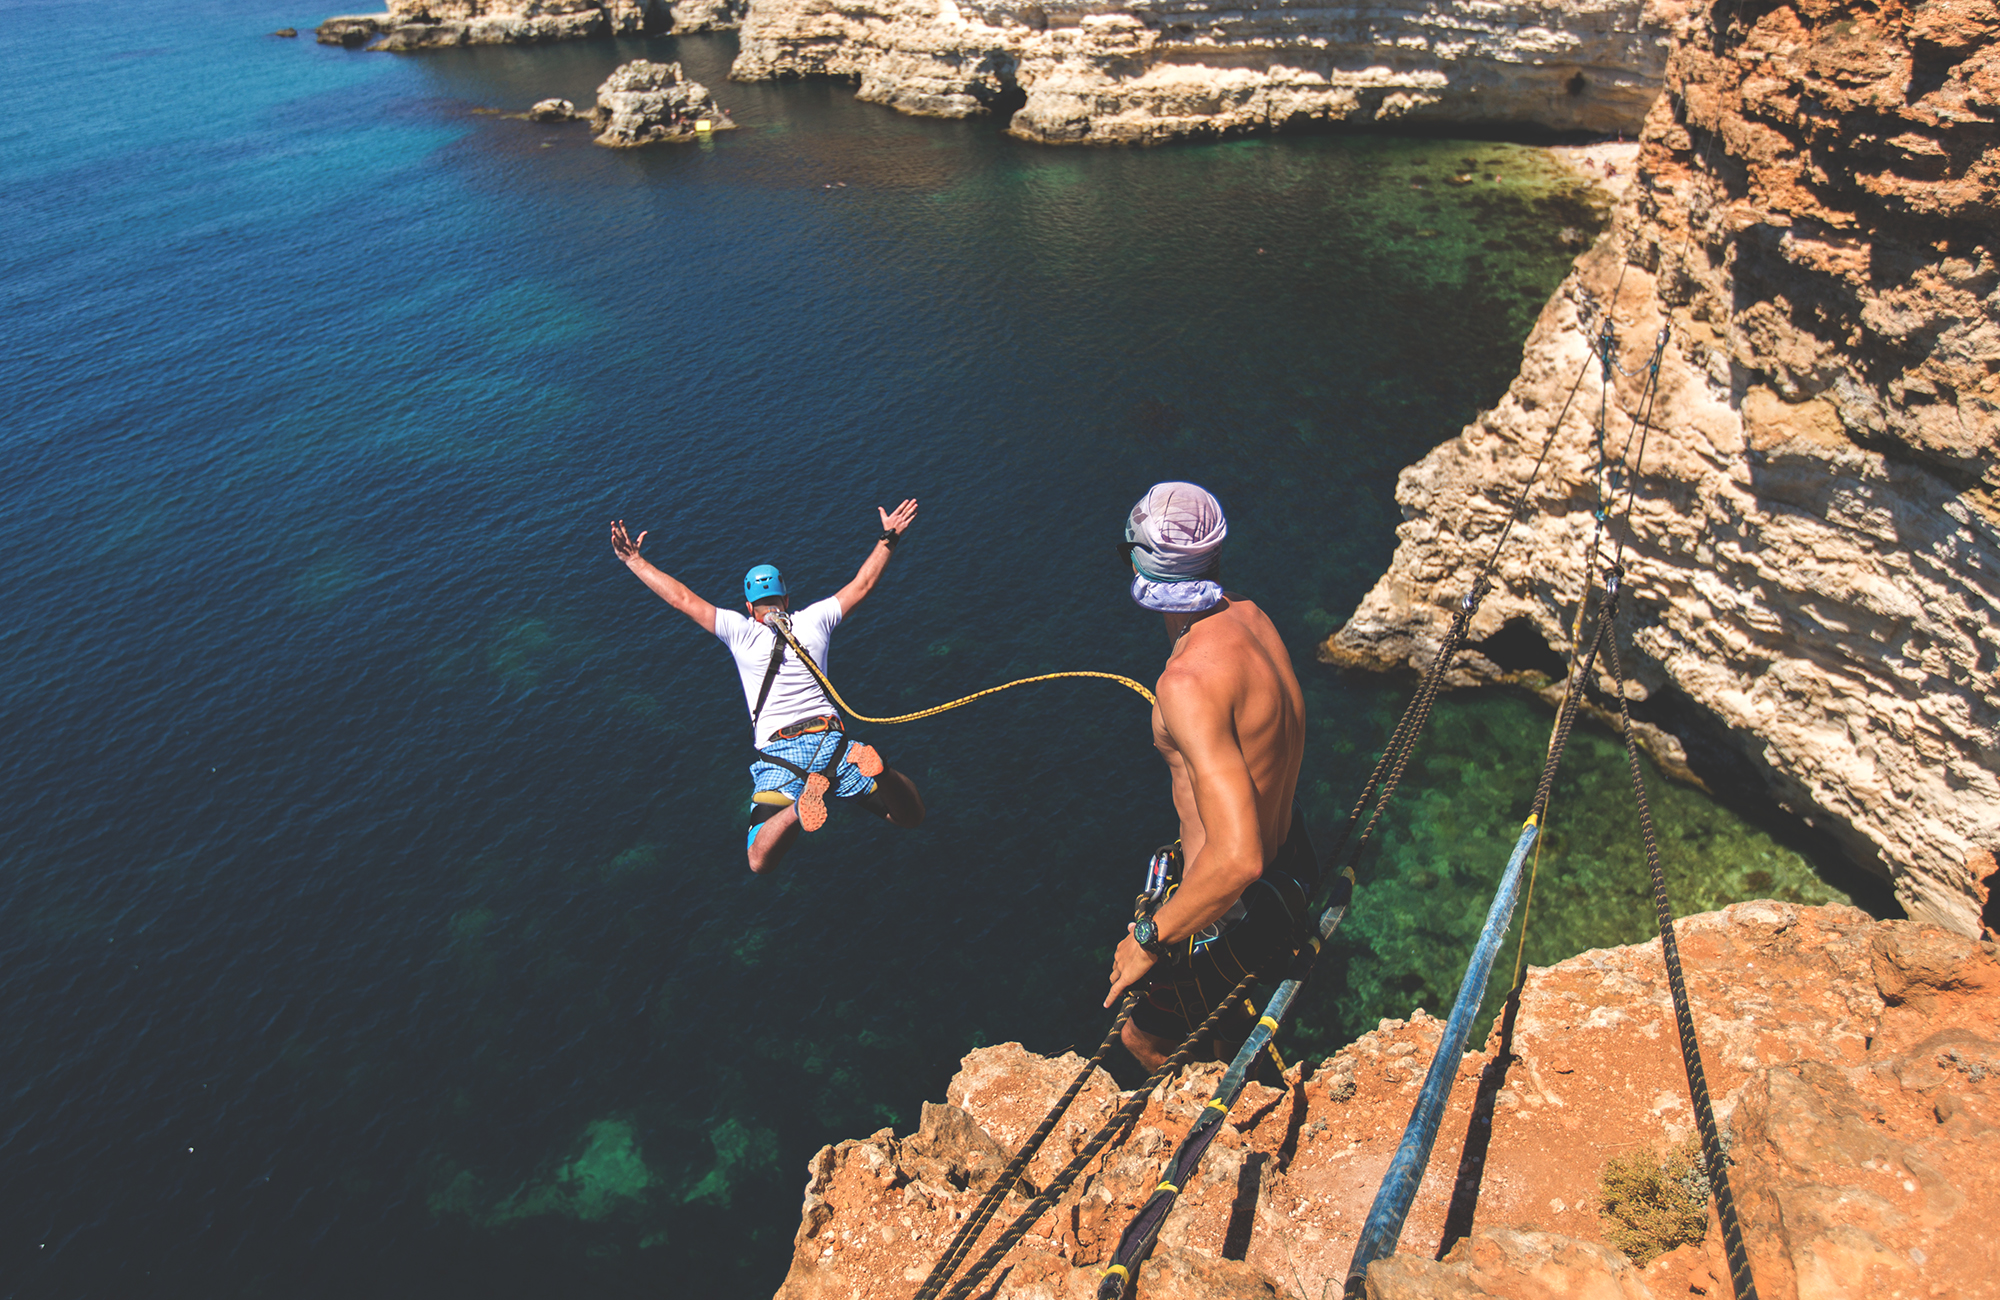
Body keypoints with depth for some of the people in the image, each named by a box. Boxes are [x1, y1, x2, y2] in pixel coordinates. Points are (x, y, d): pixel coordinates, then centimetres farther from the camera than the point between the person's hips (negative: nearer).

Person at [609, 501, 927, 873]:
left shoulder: (739, 631, 10)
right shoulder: (814, 619, 15)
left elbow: (683, 599, 10)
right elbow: (863, 584, 23)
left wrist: (634, 560, 18)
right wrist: (888, 538, 33)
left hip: (778, 755, -1)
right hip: (830, 742, 2)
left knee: (761, 862, -3)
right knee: (911, 816, 8)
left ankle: (802, 806, -33)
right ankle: (874, 769, -26)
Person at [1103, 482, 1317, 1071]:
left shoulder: (1190, 681, -33)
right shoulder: (1248, 615, -6)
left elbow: (1237, 859, -37)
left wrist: (1150, 939, -26)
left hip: (1234, 914, -9)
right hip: (1288, 859, 9)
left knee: (1143, 1039, 15)